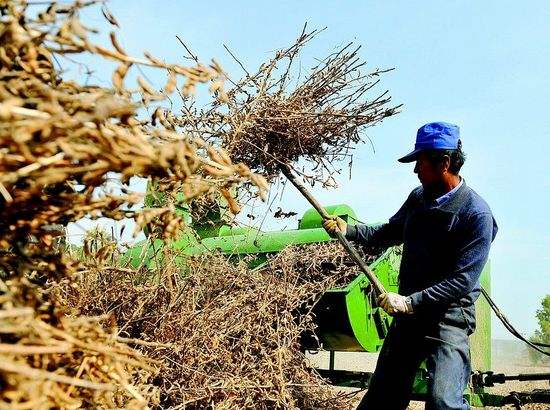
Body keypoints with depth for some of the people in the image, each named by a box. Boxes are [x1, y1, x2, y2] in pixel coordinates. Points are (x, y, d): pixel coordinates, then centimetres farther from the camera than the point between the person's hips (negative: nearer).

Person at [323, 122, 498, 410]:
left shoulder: (476, 213, -17)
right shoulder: (419, 197, 5)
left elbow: (464, 279, -21)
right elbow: (389, 233, 20)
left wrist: (410, 302, -25)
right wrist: (348, 230, 5)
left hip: (449, 315, -7)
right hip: (409, 310, 7)